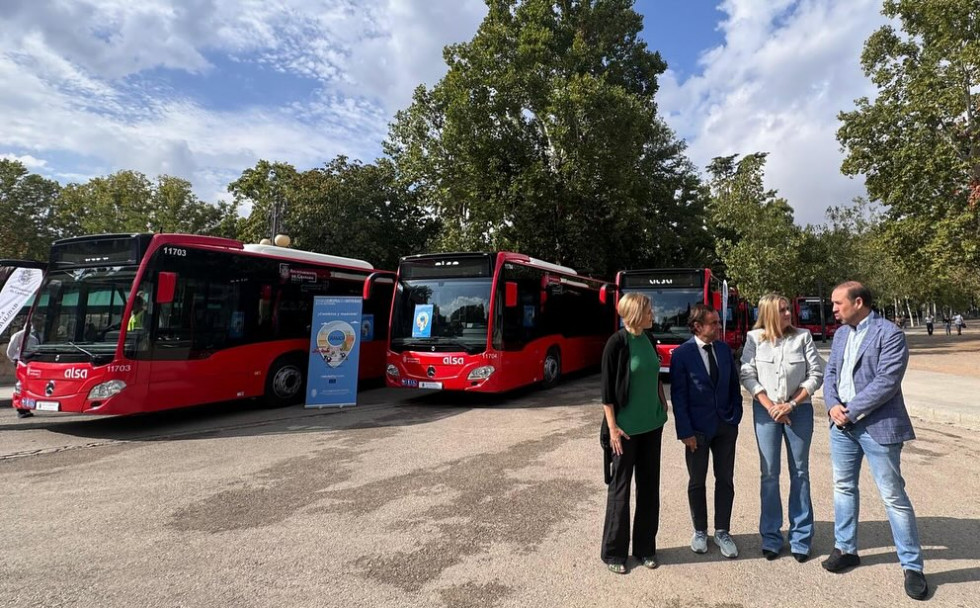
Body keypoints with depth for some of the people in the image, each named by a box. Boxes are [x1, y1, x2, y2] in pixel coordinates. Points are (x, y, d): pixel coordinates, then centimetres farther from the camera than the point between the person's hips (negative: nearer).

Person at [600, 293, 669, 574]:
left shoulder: (648, 340, 5)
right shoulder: (617, 343, -15)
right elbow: (607, 389, -14)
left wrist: (663, 406, 11)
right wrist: (612, 427, -15)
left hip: (652, 424, 7)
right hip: (626, 427, -6)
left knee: (649, 485, 13)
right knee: (620, 486, 5)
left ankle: (645, 547, 28)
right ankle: (613, 551, 20)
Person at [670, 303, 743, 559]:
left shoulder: (725, 349, 3)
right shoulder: (682, 354, -11)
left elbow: (734, 386, 10)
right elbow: (678, 395, -11)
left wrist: (736, 416, 1)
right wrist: (685, 431, -13)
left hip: (726, 425, 4)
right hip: (698, 428, -4)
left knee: (725, 480, 10)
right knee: (697, 482, 11)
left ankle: (722, 531, 26)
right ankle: (700, 531, 28)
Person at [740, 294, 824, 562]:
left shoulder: (803, 337, -4)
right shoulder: (755, 339, -4)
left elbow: (816, 374, -3)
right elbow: (747, 375, -4)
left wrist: (792, 404, -10)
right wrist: (770, 406, -11)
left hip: (799, 409, 0)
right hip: (766, 411, 0)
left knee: (800, 472, 8)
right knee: (769, 473, 5)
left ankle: (801, 538, 20)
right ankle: (770, 537, 17)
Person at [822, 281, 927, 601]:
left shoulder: (890, 334, -13)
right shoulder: (841, 334, 10)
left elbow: (886, 383, -19)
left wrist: (850, 411, -17)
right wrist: (833, 406, -8)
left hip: (876, 426, -7)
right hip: (842, 424, 7)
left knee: (893, 495, 2)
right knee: (844, 487, 15)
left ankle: (912, 566, 17)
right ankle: (846, 549, 30)